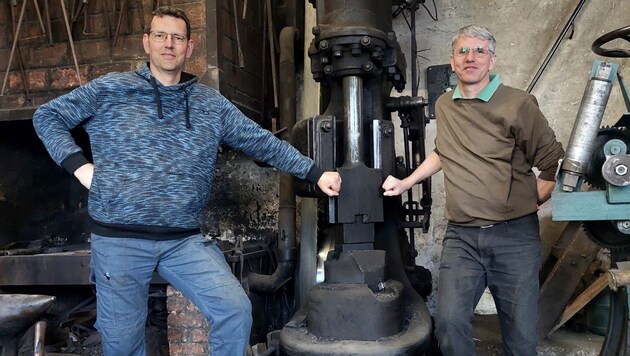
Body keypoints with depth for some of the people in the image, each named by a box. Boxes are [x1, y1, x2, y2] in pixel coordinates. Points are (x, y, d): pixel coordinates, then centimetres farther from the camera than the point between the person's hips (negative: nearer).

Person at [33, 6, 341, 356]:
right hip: (119, 239, -1)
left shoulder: (211, 104, 8)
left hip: (185, 240, 2)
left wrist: (315, 173, 4)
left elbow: (264, 142, 9)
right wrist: (79, 165, -4)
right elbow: (47, 116, 10)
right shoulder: (109, 89, 3)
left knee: (236, 310, -12)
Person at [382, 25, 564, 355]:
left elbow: (556, 166, 0)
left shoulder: (518, 104, -5)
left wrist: (529, 202, -3)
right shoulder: (444, 106, 11)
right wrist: (406, 182, 24)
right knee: (449, 322, -8)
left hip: (514, 235, -3)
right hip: (461, 236, 3)